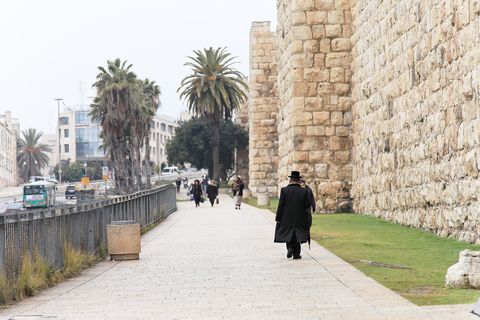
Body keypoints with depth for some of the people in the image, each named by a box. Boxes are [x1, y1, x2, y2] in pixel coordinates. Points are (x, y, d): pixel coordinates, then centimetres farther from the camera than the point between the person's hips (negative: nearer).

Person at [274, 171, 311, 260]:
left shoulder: (284, 190, -10)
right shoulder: (304, 191, -8)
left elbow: (280, 205, -9)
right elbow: (308, 205, -5)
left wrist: (278, 218, -4)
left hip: (287, 219, -1)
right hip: (299, 218, 1)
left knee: (288, 234, 16)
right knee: (297, 235, 11)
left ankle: (290, 248, -4)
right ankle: (296, 254, 11)